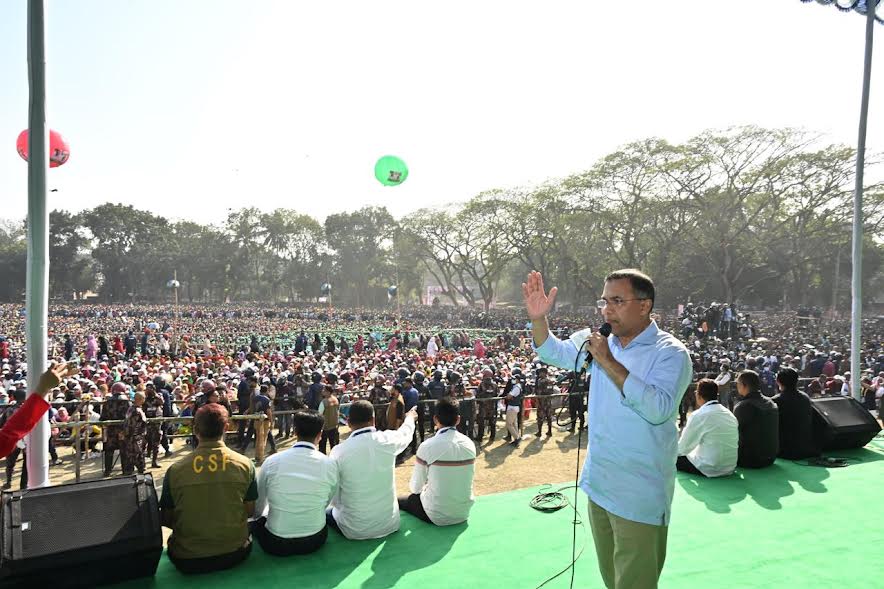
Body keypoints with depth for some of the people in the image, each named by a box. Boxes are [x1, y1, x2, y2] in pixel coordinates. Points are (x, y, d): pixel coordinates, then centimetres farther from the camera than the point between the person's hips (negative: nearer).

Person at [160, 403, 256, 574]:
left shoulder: (175, 470, -13)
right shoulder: (245, 464, -12)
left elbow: (166, 520, -1)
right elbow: (250, 512, -2)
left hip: (188, 561, 1)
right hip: (235, 555, 0)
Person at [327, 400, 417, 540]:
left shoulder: (338, 451, -17)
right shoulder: (387, 440, -12)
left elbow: (334, 498, -9)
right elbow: (405, 433, 12)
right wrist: (410, 418, 33)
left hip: (355, 530, -2)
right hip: (389, 524, 2)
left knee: (326, 512, 25)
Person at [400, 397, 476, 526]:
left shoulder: (427, 447, -17)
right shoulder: (470, 444, -5)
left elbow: (415, 488, -7)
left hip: (436, 516, -5)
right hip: (464, 512, 5)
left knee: (399, 500, 15)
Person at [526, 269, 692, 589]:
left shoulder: (670, 352, -15)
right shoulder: (602, 340, 3)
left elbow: (658, 409, -29)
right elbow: (553, 353, 10)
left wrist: (608, 361, -28)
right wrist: (538, 318, -8)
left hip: (639, 496, -6)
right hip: (599, 483, 6)